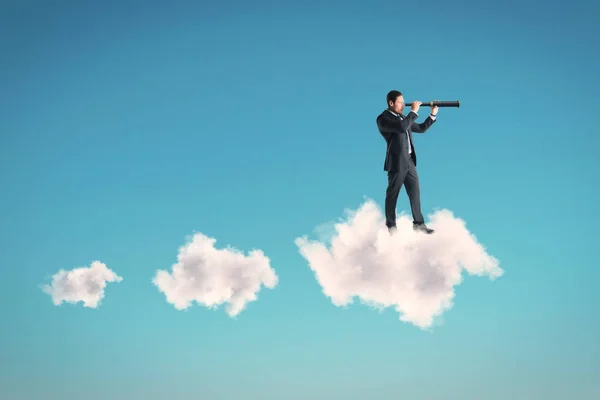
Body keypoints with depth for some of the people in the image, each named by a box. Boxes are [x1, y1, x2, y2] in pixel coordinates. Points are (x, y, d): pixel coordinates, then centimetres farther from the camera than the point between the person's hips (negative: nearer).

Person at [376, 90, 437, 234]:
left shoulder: (402, 117, 16)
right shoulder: (383, 118, -12)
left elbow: (421, 128, 21)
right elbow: (402, 127, -27)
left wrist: (433, 115, 11)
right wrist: (413, 111, -19)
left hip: (409, 160, 8)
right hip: (396, 162, -8)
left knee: (415, 192, 8)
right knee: (392, 194, 3)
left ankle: (418, 223, 14)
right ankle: (391, 225, 14)